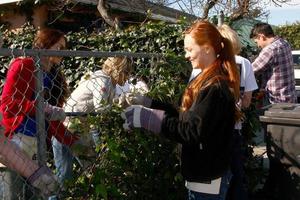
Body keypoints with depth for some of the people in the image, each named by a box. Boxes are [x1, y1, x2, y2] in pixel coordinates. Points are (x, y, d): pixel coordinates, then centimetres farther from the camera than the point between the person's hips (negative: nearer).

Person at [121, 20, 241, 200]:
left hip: (208, 180, -9)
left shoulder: (215, 87, -23)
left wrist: (146, 117, -28)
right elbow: (185, 117, 9)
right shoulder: (209, 81, 9)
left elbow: (192, 132, -27)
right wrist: (149, 103, 3)